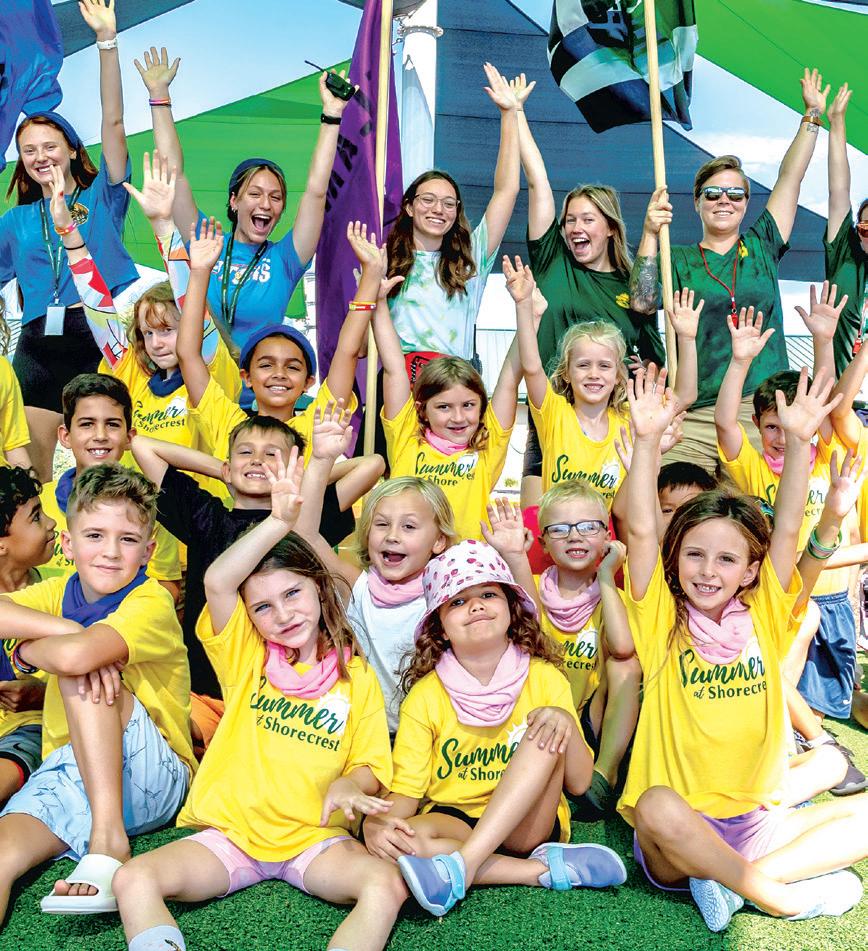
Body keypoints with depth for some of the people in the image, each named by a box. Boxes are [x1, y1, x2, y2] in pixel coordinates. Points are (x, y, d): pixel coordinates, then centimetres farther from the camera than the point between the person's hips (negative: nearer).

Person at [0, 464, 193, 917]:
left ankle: (108, 838, -30)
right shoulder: (60, 592, 6)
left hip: (152, 778, -4)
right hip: (67, 771, 4)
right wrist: (65, 630, -24)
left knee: (78, 669, -29)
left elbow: (76, 655, -34)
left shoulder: (151, 604, -14)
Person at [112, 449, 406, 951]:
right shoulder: (246, 656, 1)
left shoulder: (357, 676, 2)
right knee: (134, 880, -23)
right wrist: (280, 521, -30)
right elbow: (217, 582, -18)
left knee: (387, 885, -28)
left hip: (315, 839, 0)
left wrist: (347, 784, -19)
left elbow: (371, 769, 5)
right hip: (229, 833, 1)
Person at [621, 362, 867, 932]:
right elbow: (641, 533, -14)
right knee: (658, 805, -36)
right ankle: (783, 891, -15)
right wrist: (648, 439, -22)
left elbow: (787, 531, -5)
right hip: (675, 839, -3)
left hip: (755, 821, 3)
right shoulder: (662, 623, -3)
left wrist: (799, 440, -15)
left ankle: (736, 880, -14)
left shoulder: (763, 619, 4)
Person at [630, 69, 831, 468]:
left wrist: (812, 115, 21)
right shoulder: (677, 260, 10)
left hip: (767, 411, 2)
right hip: (695, 417, -2)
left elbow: (790, 177, 18)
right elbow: (642, 302, -6)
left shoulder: (761, 247, 16)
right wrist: (650, 235, -11)